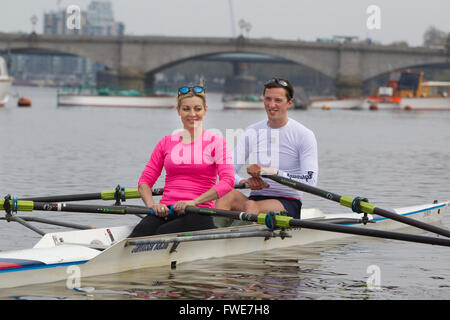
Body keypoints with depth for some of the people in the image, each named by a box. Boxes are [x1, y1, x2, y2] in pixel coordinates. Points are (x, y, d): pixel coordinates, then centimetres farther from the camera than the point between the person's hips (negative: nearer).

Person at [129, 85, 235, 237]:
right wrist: (152, 204, -6)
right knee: (140, 232, -32)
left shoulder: (216, 141, 8)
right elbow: (145, 181, 17)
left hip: (199, 213, -3)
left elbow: (228, 181, -7)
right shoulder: (167, 142, 19)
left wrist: (194, 202, -18)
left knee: (161, 234, -35)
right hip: (165, 211, 3)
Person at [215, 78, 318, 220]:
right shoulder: (251, 132, 11)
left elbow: (310, 181, -14)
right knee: (227, 194, -29)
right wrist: (245, 181, -21)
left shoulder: (304, 135, -1)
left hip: (288, 204, -3)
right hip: (256, 198, 3)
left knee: (251, 205, -34)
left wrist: (272, 172, -25)